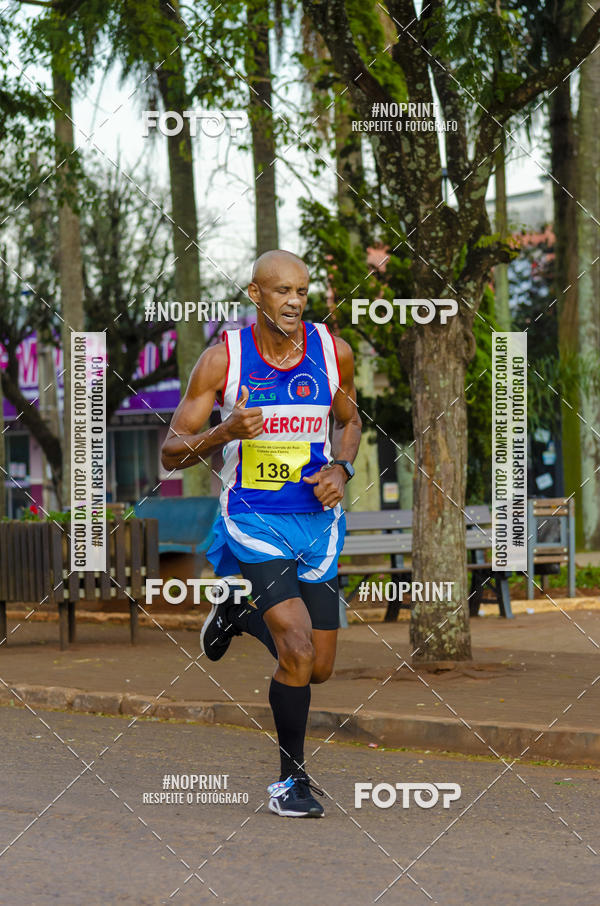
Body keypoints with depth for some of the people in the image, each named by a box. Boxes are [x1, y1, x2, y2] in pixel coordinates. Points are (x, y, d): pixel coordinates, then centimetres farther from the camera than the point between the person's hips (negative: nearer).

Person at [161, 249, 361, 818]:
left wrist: (340, 469, -3)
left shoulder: (333, 351, -1)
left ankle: (239, 614, 38)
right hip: (253, 522, -4)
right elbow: (172, 453, -7)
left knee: (320, 669, 8)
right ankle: (290, 780, 2)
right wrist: (225, 432, -26)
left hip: (318, 521, 4)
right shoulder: (222, 359, -10)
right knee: (298, 654, -18)